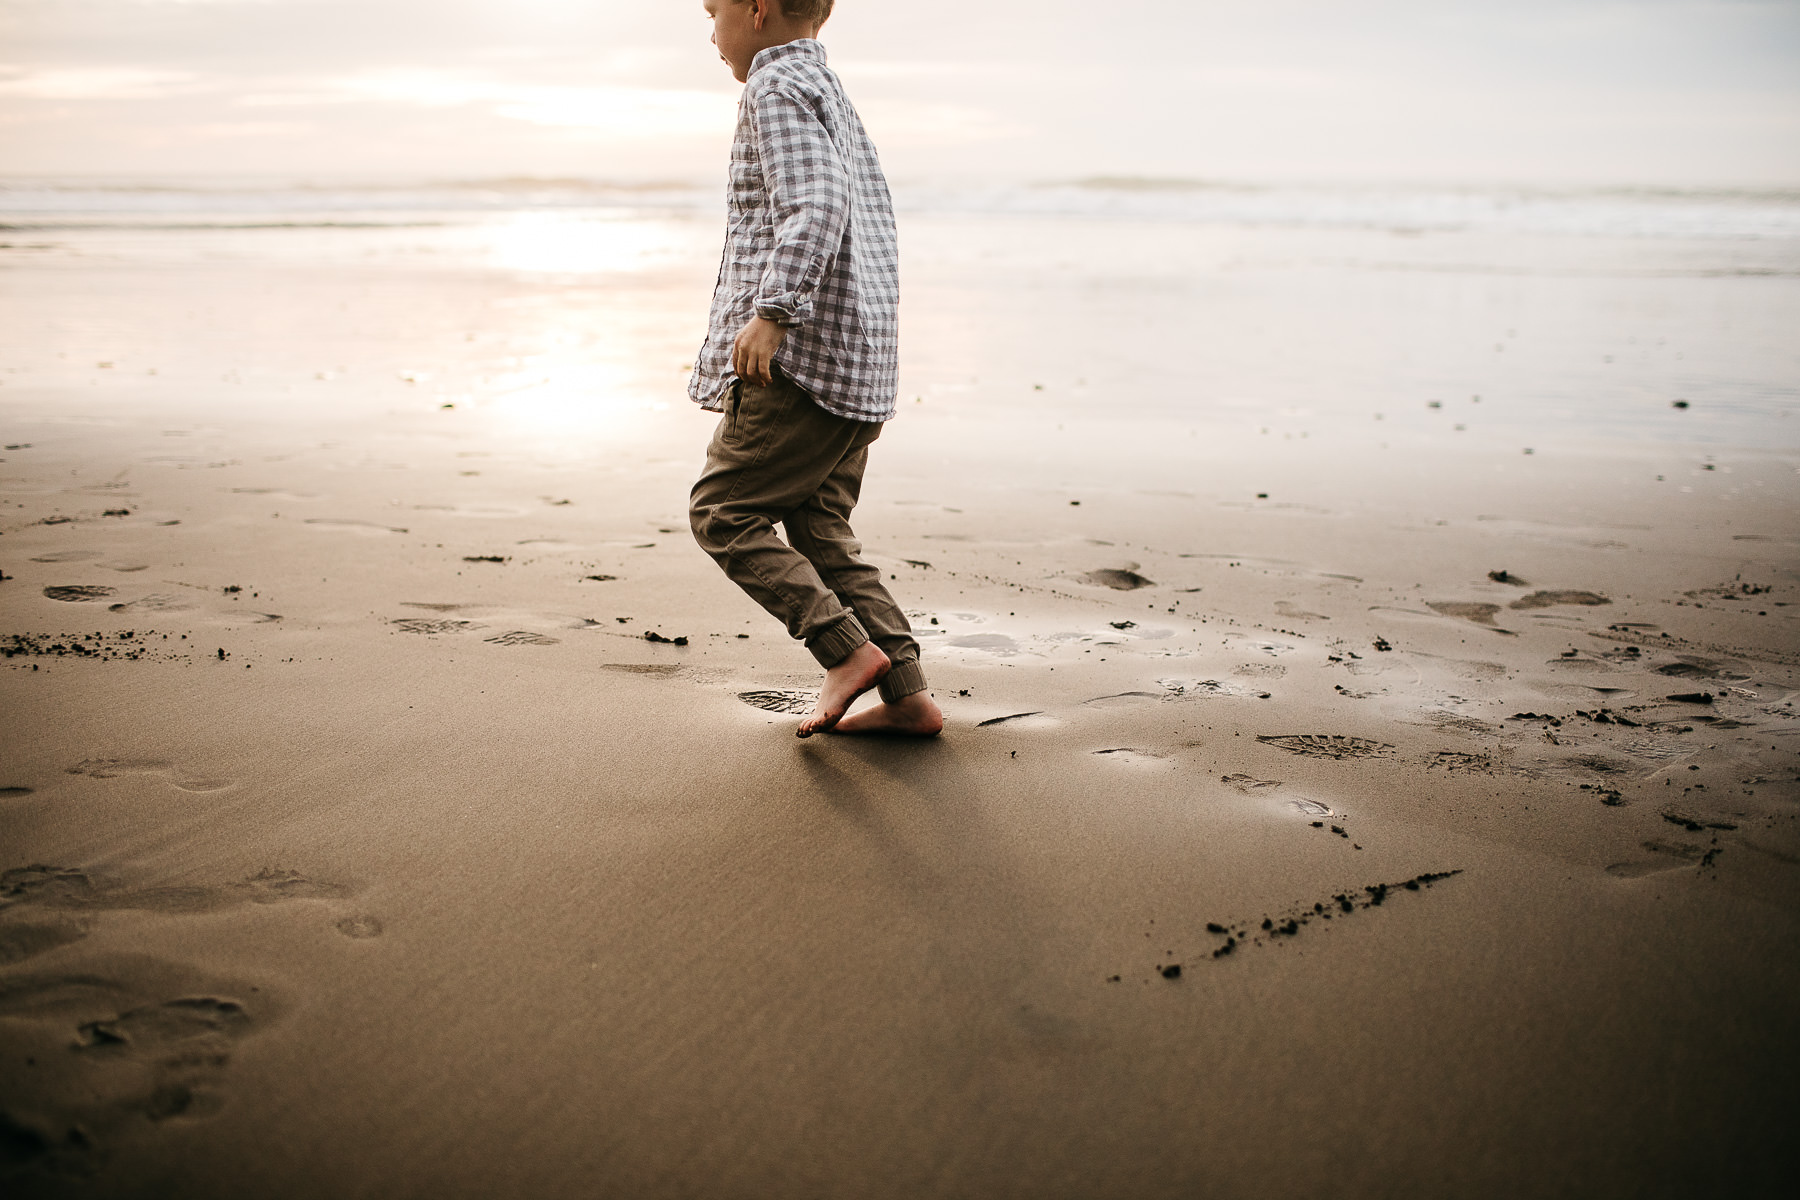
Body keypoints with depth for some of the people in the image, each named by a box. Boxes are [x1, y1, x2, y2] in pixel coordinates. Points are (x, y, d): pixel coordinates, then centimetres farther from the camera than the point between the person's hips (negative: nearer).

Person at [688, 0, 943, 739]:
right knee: (819, 530, 11)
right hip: (860, 361, 10)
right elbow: (876, 221, 27)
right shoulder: (834, 96, 24)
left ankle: (847, 648, -11)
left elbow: (816, 206, -22)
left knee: (722, 511, -3)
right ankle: (907, 694, 6)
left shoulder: (778, 88, -6)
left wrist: (773, 311, -31)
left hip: (805, 353, -10)